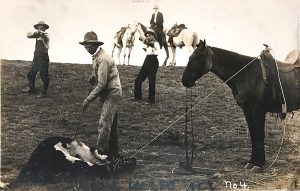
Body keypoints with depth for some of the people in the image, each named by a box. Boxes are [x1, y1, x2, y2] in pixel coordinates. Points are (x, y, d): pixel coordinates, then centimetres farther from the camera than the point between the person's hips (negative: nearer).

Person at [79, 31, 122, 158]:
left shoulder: (102, 59, -20)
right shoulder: (96, 56, 11)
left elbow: (102, 83, -24)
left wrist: (89, 99, -23)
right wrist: (93, 78, 3)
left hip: (112, 94, -10)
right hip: (111, 94, 10)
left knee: (104, 124, -14)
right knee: (111, 124, 15)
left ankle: (101, 151, -13)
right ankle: (113, 152, 23)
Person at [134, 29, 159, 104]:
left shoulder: (156, 43, -8)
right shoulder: (149, 43, 14)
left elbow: (154, 46, -29)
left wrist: (148, 43, -46)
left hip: (153, 61, -8)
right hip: (147, 61, 8)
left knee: (151, 82, -7)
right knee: (138, 80, 8)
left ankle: (151, 100, 0)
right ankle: (138, 97, 19)